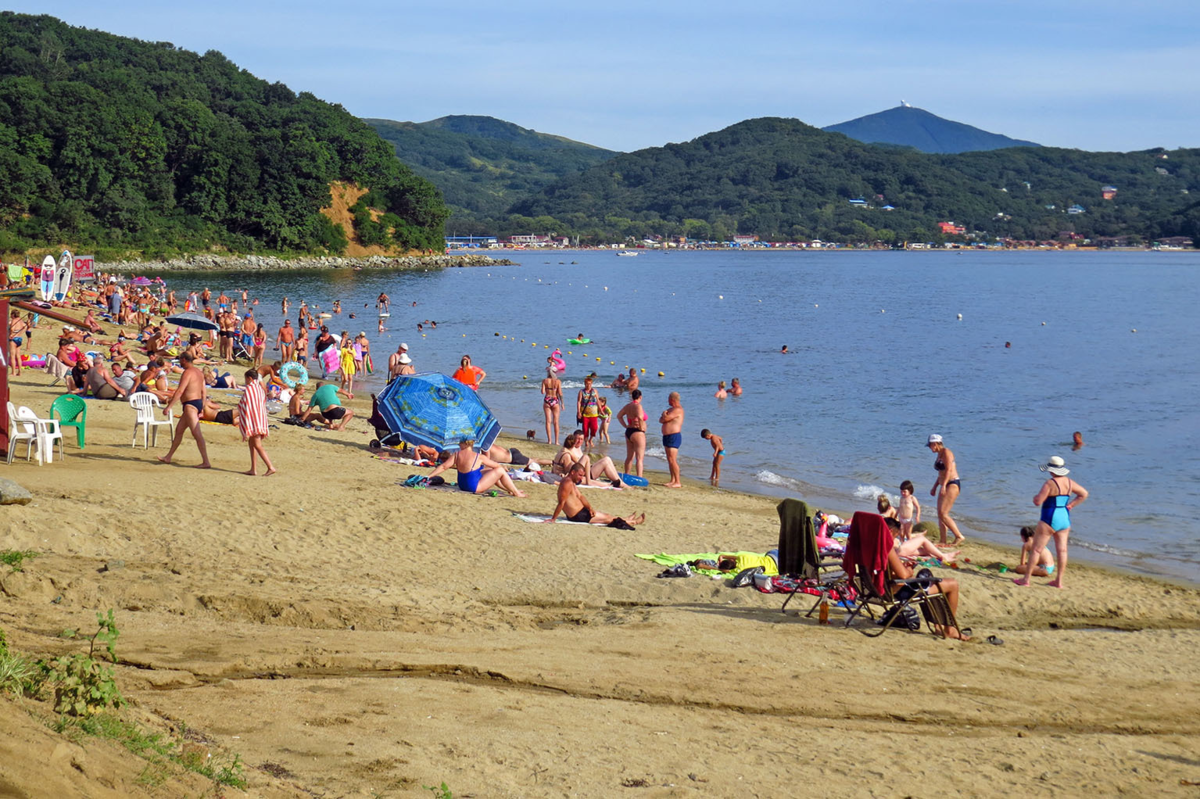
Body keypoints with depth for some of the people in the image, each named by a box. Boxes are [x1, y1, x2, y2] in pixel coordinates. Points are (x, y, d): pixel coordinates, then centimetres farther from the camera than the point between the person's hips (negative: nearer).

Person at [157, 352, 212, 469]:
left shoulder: (187, 372, -14)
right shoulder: (198, 372, 15)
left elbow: (180, 391, -21)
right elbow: (204, 391, 17)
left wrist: (168, 406, -20)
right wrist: (201, 407, 21)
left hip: (190, 404, -10)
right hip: (198, 402, 10)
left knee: (196, 434, -13)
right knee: (179, 430, 19)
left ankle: (206, 462, -17)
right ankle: (168, 457, 29)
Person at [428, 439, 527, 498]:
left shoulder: (456, 455, -5)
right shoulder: (479, 457, -14)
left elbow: (443, 466, -10)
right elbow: (497, 465, -2)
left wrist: (428, 476, -7)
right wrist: (503, 467, 20)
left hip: (462, 485, 7)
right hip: (475, 487, -7)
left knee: (490, 471, 27)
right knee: (500, 471, 0)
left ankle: (508, 489, 36)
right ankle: (516, 493, 5)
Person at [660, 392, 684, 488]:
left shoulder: (678, 409, -15)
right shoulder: (671, 409, 17)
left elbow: (665, 418, -20)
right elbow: (661, 420, 12)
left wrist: (664, 414, 2)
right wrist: (664, 416, -9)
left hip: (674, 437, -10)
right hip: (667, 436, 10)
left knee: (672, 460, -14)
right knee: (670, 460, 11)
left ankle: (678, 482, -14)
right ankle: (672, 480, 16)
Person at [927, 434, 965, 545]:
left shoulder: (946, 452, -10)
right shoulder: (939, 455, 19)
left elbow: (948, 470, -21)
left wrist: (943, 485, -29)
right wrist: (935, 487, 28)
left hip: (952, 484, -10)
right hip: (945, 486, 10)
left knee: (943, 513, -17)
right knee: (940, 514, 6)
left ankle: (959, 536, -14)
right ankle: (943, 540, 7)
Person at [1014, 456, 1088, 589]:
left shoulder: (1050, 483, -18)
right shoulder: (1069, 482, 4)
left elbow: (1037, 501, -20)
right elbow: (1084, 493, 13)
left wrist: (1036, 496, 3)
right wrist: (1071, 505, 10)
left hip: (1049, 520, -7)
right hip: (1065, 519, 7)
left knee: (1036, 549, 0)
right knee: (1062, 550, 9)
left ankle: (1026, 579, 4)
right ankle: (1059, 581, 13)